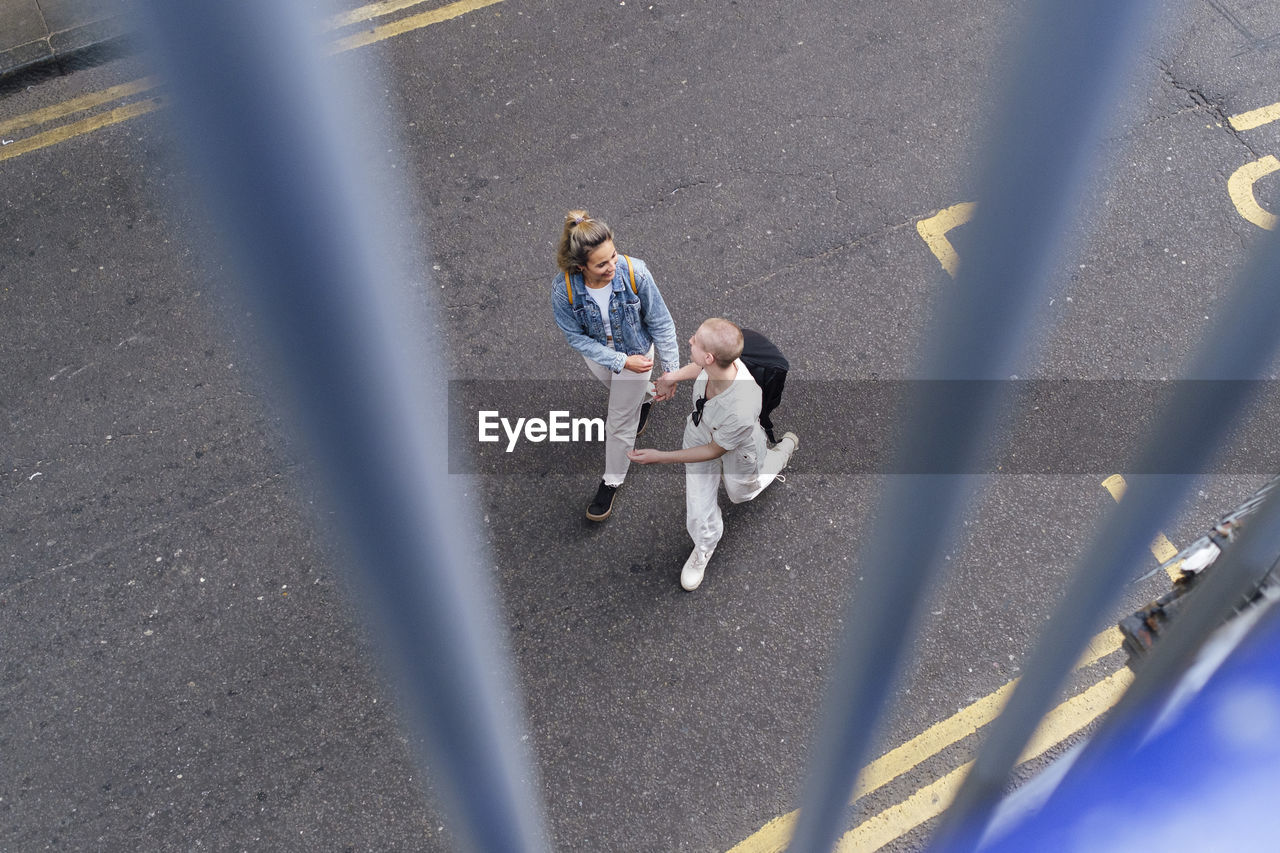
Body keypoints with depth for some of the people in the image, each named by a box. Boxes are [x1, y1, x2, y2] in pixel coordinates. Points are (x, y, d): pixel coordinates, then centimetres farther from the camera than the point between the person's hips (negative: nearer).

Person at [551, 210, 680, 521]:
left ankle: (611, 481, 40)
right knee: (618, 387, 34)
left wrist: (672, 369, -17)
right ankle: (645, 395, 72)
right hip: (597, 352, 2)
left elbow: (660, 323, -22)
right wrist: (621, 361, -24)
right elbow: (576, 336, -20)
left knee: (620, 422, 13)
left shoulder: (636, 274, -37)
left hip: (636, 350, -1)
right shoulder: (563, 290, -35)